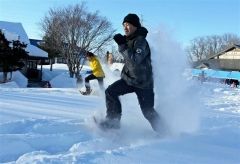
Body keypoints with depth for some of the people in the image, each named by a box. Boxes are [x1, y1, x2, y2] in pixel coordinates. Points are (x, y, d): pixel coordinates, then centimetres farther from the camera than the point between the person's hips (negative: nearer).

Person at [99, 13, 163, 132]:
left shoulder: (140, 41, -19)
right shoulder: (129, 40, 7)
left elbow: (135, 60, -34)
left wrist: (122, 45, -31)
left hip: (143, 82, -7)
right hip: (129, 78, 8)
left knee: (148, 111, 1)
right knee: (110, 92, -9)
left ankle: (162, 130, 24)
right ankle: (113, 120, 3)